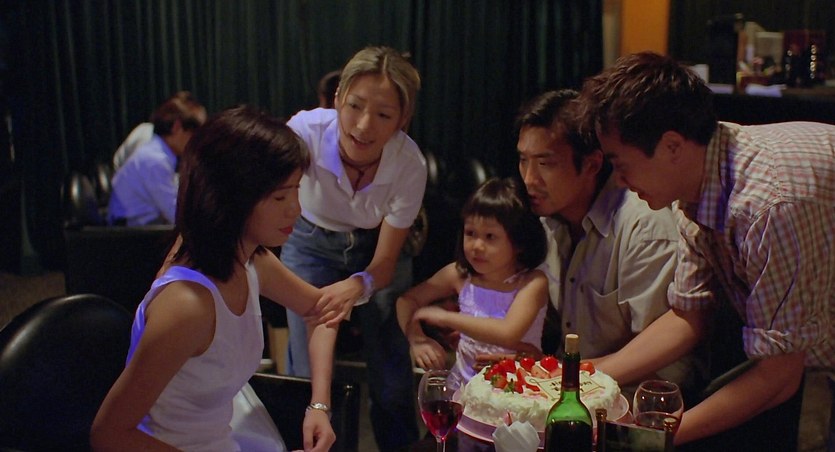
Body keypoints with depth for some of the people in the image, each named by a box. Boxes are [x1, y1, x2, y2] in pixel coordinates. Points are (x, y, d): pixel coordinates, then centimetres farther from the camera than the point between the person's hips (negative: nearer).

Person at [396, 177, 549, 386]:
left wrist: (446, 317, -20)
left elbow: (509, 334, -26)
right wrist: (416, 339, -9)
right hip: (462, 386, 2)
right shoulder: (460, 274, 1)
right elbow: (407, 300, 11)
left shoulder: (533, 283, -11)